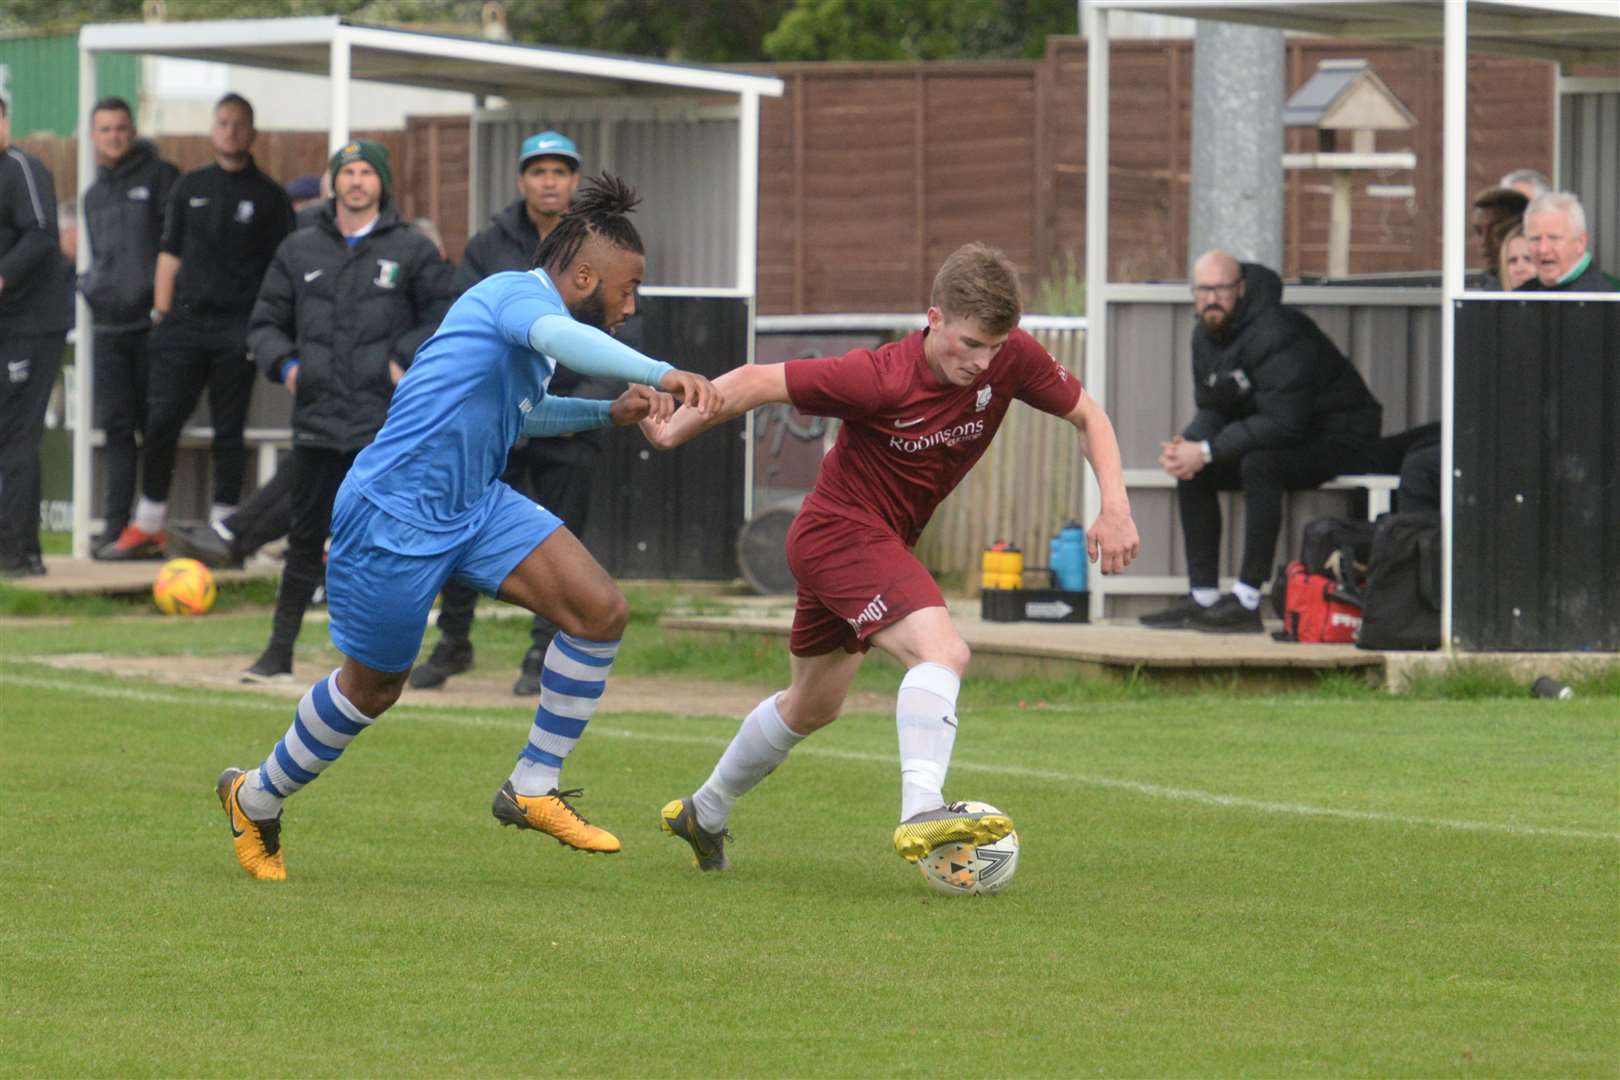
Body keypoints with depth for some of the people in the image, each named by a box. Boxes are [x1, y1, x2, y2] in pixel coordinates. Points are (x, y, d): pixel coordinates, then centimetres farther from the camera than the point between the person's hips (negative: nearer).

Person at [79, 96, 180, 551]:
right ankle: (115, 525, 4)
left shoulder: (159, 177, 0)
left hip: (152, 323, -5)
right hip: (109, 326, 5)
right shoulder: (94, 195, 19)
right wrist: (90, 288, 10)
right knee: (116, 427, 2)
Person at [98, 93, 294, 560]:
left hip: (237, 329, -3)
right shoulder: (190, 187, 13)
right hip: (186, 321, 3)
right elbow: (170, 253, 15)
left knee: (228, 432, 1)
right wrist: (162, 315, 7)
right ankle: (146, 530, 4)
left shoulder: (268, 196, 4)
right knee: (160, 422, -2)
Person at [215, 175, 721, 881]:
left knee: (601, 611, -8)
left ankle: (533, 789, 3)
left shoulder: (528, 306, 10)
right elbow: (559, 336, -46)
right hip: (394, 518, -9)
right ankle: (255, 800, 36)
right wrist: (662, 374, -57)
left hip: (474, 506, 9)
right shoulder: (519, 295, -20)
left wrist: (608, 414, 19)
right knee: (371, 689, 10)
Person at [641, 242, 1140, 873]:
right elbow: (753, 383, -22)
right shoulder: (880, 379, -29)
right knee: (942, 651, -31)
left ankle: (703, 815, 44)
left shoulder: (1011, 359, -14)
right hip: (841, 530, -8)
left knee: (811, 708, 25)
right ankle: (922, 813, -42)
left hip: (883, 543, 8)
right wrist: (671, 433, -13)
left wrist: (1115, 507, -14)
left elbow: (1087, 417, 0)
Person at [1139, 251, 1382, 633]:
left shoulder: (1275, 333, -26)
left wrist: (1208, 451, -29)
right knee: (1191, 472, -1)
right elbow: (1211, 411, 10)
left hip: (1339, 440, -9)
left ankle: (1247, 601, -33)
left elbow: (1284, 422, -31)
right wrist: (1187, 446, -14)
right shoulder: (1206, 336, 3)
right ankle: (1203, 597, -1)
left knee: (1259, 465, -35)